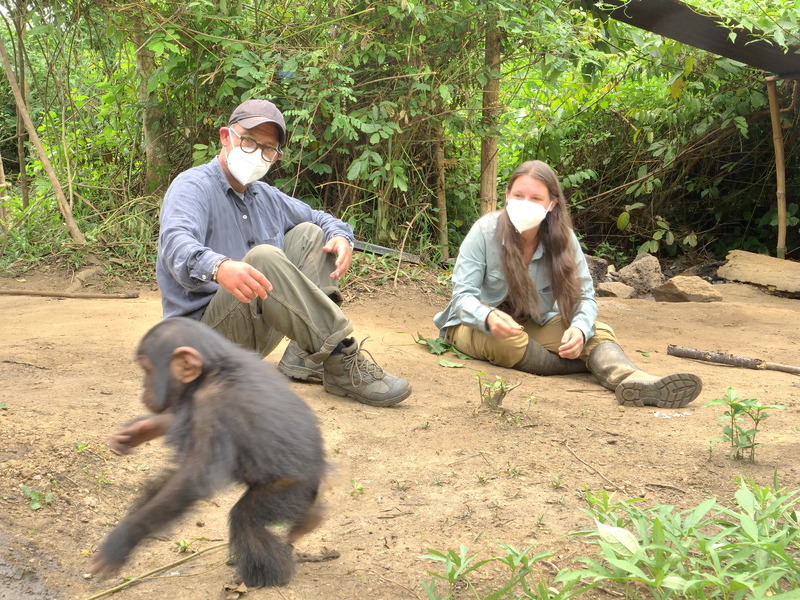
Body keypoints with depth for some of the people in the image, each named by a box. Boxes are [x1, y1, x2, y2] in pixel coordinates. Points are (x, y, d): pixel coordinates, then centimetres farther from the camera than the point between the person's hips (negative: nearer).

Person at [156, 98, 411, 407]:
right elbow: (176, 243, -30)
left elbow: (320, 218, 25)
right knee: (263, 258, -32)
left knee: (309, 235, 4)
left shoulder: (266, 196, 16)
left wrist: (340, 238, -3)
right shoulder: (193, 186, -10)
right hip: (205, 327, -8)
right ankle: (342, 360, -28)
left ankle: (304, 358, -12)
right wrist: (218, 267, -54)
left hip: (259, 329, 8)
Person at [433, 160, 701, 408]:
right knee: (507, 341, -38)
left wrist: (580, 328, -37)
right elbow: (463, 295, -20)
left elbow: (584, 295, -12)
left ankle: (634, 380, -51)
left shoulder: (563, 238, -10)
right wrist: (489, 317, -44)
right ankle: (605, 367, -23)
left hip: (534, 325, 3)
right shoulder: (485, 231, -18)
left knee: (596, 331, -21)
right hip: (477, 325, -3)